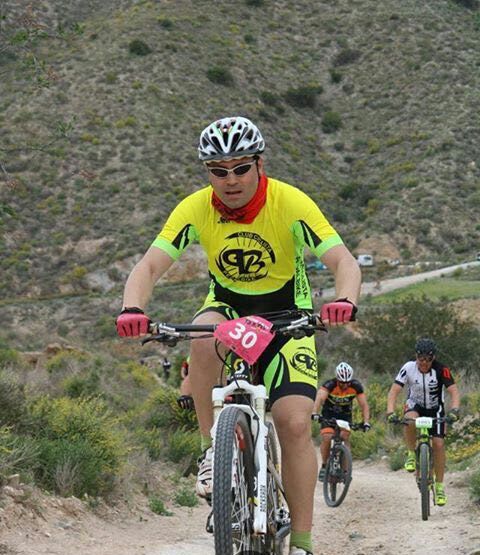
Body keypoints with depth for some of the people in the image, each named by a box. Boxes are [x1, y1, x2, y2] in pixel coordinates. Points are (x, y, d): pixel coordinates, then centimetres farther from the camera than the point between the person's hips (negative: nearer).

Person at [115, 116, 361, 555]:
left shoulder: (290, 204, -23)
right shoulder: (195, 210, -18)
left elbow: (344, 261, -28)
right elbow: (149, 267, -22)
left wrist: (345, 302, -50)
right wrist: (133, 310, -43)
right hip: (227, 305, 2)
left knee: (295, 422, -17)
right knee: (204, 337, -36)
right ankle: (212, 449, -21)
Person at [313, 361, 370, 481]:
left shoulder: (356, 386, -22)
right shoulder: (330, 385, -30)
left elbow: (364, 405, -24)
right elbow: (320, 398, -45)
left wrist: (366, 422, -38)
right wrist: (314, 413, -63)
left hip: (345, 414, 1)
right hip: (329, 414, -1)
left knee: (345, 436, -20)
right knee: (327, 438, -20)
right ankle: (324, 466, 0)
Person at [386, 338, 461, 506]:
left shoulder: (441, 370, -25)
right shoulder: (408, 368, -23)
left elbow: (454, 391, -30)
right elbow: (394, 391, -26)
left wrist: (454, 410, -50)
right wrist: (390, 412, -42)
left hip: (435, 409, 0)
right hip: (415, 405, 0)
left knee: (438, 444, -12)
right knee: (410, 421, -36)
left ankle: (439, 486, 1)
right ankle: (411, 454, -11)